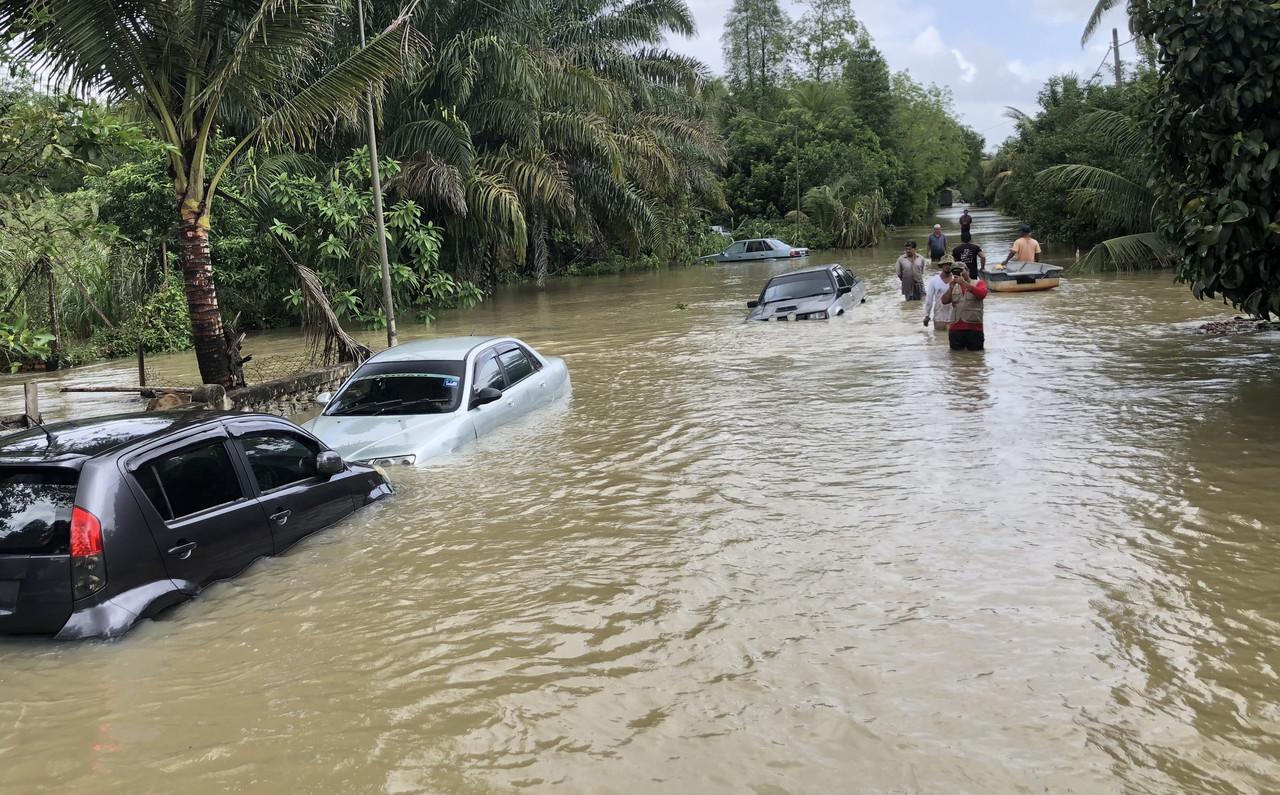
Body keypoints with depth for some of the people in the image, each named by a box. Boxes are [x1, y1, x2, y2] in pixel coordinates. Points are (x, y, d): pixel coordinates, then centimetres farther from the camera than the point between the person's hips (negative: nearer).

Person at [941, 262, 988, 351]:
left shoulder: (978, 283, 7)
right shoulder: (953, 288, 16)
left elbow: (981, 294, -15)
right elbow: (944, 301, 2)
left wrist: (964, 283, -17)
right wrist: (951, 287, -11)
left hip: (974, 327, -3)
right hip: (955, 328, 3)